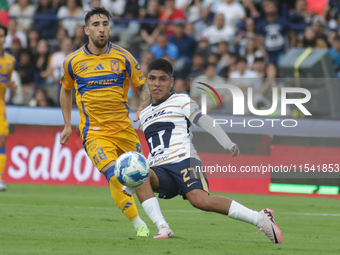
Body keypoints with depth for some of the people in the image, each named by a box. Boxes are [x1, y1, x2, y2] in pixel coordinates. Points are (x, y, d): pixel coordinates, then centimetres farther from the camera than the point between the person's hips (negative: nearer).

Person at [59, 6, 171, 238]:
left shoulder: (123, 58, 0)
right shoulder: (73, 62, 1)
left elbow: (144, 88, 7)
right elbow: (66, 89, 19)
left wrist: (142, 110, -14)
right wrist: (67, 125, 17)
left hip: (124, 129, 2)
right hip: (94, 131, -2)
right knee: (115, 176, -22)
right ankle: (139, 225, -19)